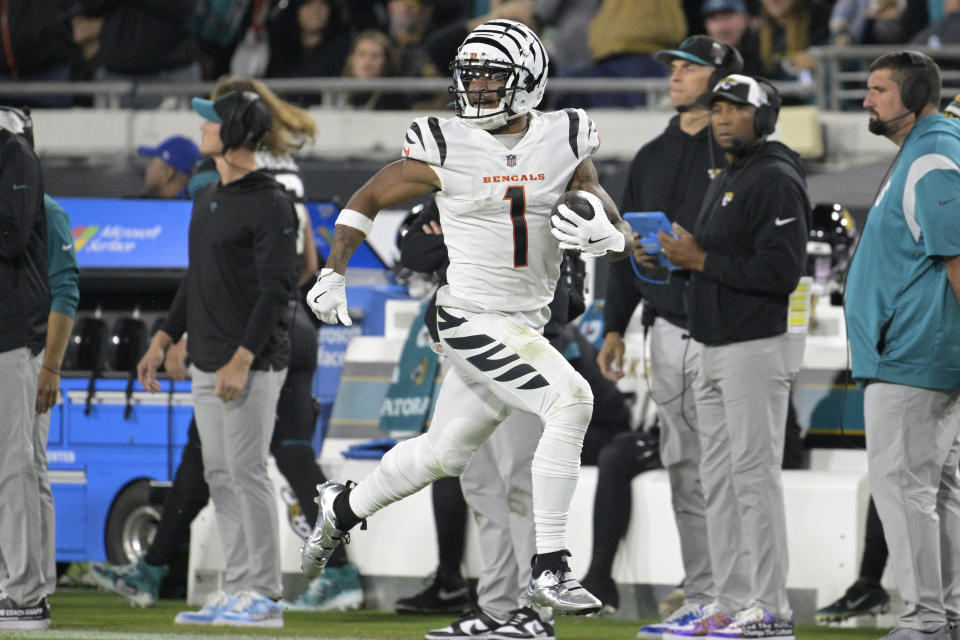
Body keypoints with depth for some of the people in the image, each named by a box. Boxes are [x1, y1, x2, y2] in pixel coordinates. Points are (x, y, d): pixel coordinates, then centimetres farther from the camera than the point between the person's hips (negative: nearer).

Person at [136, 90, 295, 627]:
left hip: (253, 367, -9)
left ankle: (264, 597, -5)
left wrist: (241, 361, -23)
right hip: (207, 367, 9)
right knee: (220, 478, 9)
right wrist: (163, 341, 19)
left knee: (247, 473, -9)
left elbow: (278, 289, -19)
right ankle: (237, 590, 13)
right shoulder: (208, 200, 15)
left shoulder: (270, 204, -14)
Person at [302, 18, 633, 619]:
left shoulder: (564, 142, 0)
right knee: (571, 401, -24)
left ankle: (342, 507, 44)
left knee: (445, 452, 19)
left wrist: (604, 236, -22)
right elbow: (368, 200, 5)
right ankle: (550, 570, -22)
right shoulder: (445, 147, -9)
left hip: (527, 323, 5)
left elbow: (625, 240, 1)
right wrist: (333, 273, -4)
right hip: (472, 316, -5)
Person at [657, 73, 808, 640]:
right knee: (720, 478, 11)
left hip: (760, 344, -10)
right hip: (717, 348, 10)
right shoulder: (725, 182, 19)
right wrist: (678, 258, 7)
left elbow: (781, 272, -21)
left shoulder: (776, 181, -13)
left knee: (754, 471, -10)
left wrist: (702, 260, -18)